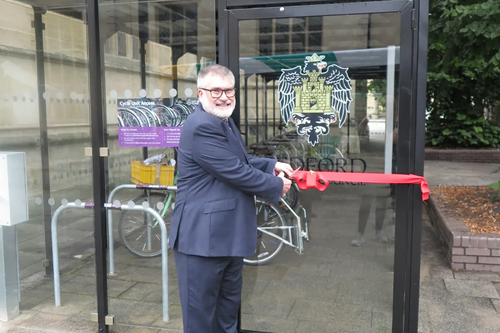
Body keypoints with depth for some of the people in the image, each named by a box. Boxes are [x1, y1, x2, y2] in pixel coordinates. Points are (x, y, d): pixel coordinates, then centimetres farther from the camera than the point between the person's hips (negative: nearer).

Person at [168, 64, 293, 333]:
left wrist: (273, 166, 7)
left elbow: (241, 160, 23)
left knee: (228, 310, 24)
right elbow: (236, 172, -22)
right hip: (202, 237, -10)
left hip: (229, 234, 11)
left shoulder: (224, 122, 13)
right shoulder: (201, 127, -21)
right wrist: (277, 186, -8)